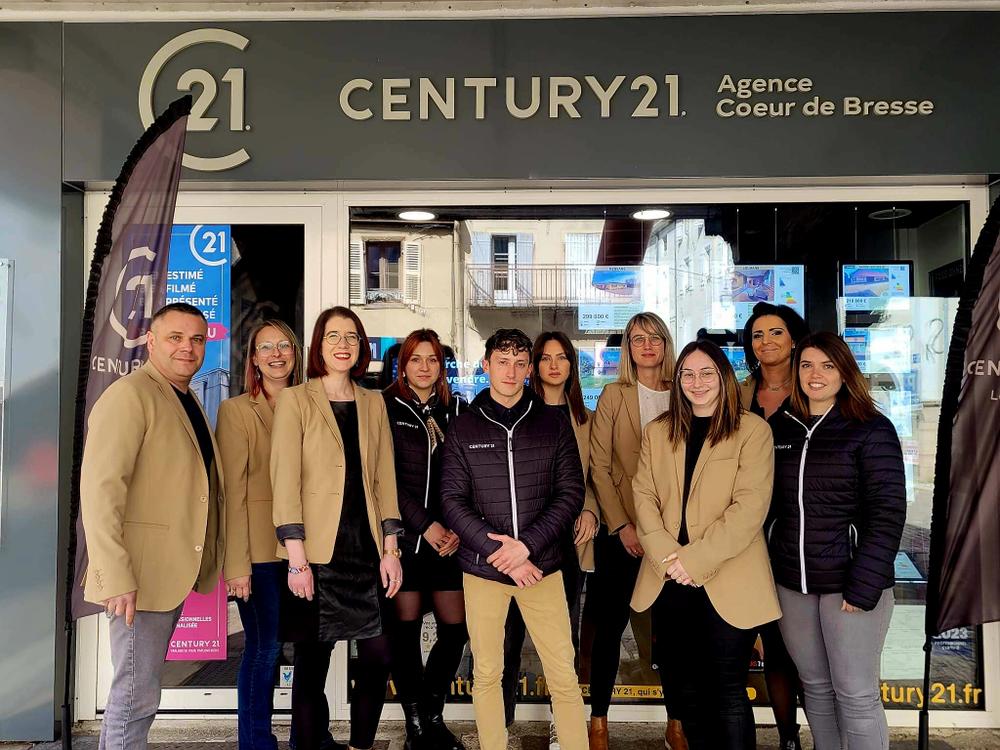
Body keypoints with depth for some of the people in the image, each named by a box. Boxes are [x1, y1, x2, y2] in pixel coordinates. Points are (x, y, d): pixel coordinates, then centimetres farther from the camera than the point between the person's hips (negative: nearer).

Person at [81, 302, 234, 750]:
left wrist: (229, 561, 12)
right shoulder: (128, 395, -13)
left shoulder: (188, 402, 14)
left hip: (175, 573, 9)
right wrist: (115, 578, -24)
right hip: (140, 577, -9)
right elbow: (99, 489, -21)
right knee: (136, 697, 0)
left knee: (136, 690, 19)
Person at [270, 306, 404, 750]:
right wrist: (297, 558, -13)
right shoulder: (295, 400, -1)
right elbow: (285, 480, -7)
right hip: (316, 554, -4)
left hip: (366, 550, 4)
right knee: (312, 662, 4)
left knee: (378, 656, 6)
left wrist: (390, 549, 4)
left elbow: (384, 479, 10)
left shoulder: (373, 403, 12)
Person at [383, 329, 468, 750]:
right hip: (404, 536, -3)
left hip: (447, 539, 4)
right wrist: (425, 525, -11)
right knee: (406, 629, 3)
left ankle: (433, 715, 24)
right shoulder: (388, 408, 0)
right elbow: (387, 478, -6)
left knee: (456, 628, 4)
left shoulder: (455, 410, 11)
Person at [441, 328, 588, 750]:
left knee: (563, 675, 3)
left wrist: (527, 545, -12)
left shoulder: (554, 424, 3)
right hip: (482, 569, 0)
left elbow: (571, 492, 0)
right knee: (486, 674, 10)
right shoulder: (463, 428, 3)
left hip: (541, 566, 0)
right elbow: (453, 501, -2)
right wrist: (498, 551, -12)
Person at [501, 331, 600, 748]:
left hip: (569, 538, 3)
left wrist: (590, 511, -3)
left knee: (565, 637, 10)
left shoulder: (585, 420, 13)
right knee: (510, 633, 1)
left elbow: (589, 478, 16)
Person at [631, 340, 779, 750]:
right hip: (670, 581, 4)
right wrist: (668, 556, -12)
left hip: (728, 583, -4)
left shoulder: (752, 430, -3)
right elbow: (644, 496, 3)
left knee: (728, 689, 3)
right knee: (685, 686, 14)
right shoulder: (658, 431, 11)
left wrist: (694, 559, -17)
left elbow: (750, 506, -12)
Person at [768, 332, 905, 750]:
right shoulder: (779, 429, 8)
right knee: (815, 687, 16)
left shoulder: (872, 430, -5)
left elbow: (888, 512, -10)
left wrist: (863, 586, -15)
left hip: (849, 582, -4)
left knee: (856, 694, 3)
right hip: (791, 582, 4)